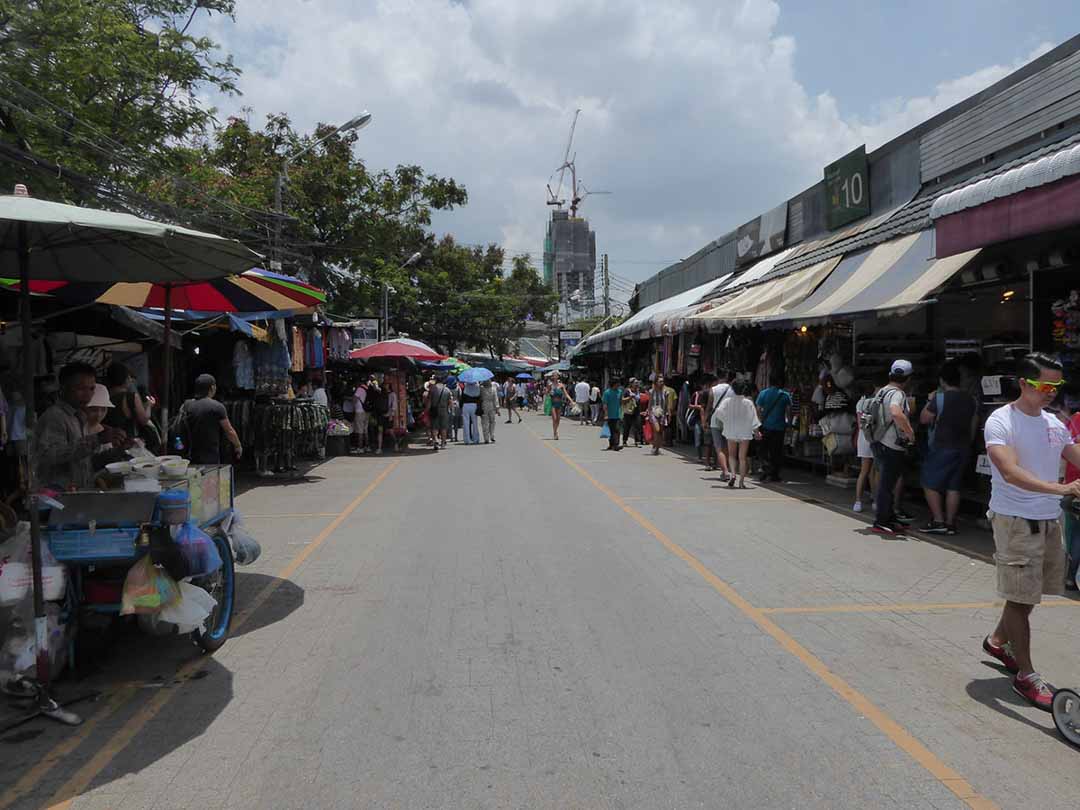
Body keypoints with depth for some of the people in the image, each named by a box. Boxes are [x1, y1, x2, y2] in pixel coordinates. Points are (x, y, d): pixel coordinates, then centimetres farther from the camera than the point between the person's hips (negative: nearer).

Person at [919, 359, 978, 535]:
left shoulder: (939, 397, -13)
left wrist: (930, 401, 4)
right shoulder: (970, 399, 7)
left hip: (941, 448, -6)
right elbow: (974, 424, 14)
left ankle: (938, 521, -3)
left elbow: (924, 419, -8)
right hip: (963, 448, 6)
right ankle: (950, 523, 9)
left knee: (930, 484, 3)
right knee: (953, 487, 9)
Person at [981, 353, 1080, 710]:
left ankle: (998, 640, 39)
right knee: (1021, 595, -2)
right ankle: (1026, 675, 9)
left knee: (1031, 591, 17)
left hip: (1049, 520, 7)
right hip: (1015, 521, -7)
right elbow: (1011, 473, -26)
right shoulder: (1001, 421, -13)